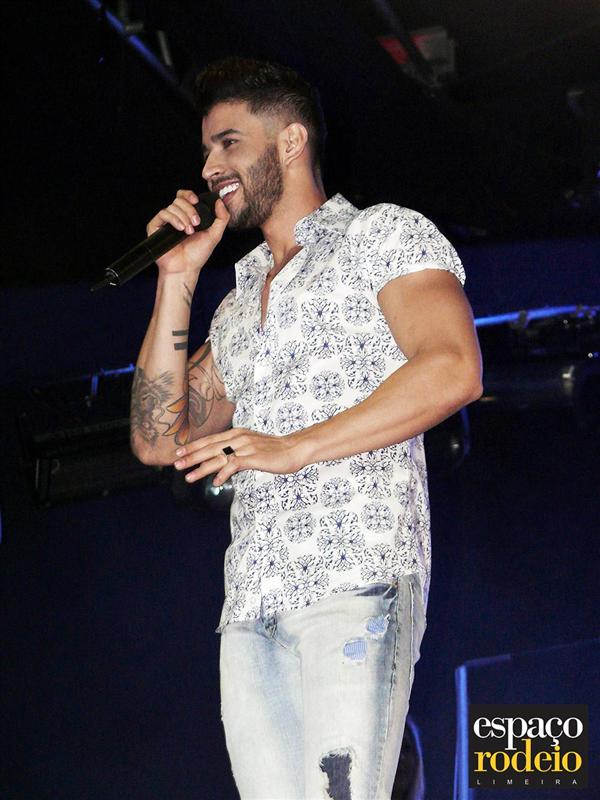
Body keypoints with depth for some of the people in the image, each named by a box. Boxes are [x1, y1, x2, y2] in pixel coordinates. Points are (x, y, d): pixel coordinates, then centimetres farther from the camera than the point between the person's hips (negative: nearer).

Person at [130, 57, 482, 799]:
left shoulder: (383, 234, 9)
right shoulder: (238, 304, 29)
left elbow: (452, 370, -7)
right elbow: (159, 440, 21)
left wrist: (294, 448, -13)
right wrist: (176, 281, 17)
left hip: (357, 573, -6)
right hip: (252, 602, 6)